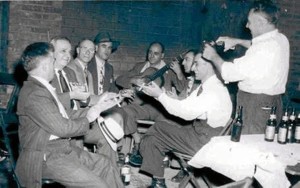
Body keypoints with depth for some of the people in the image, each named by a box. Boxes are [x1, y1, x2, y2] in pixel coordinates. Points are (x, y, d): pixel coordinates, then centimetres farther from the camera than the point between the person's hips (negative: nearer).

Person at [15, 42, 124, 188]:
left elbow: (67, 115, 10)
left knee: (105, 165, 9)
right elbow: (62, 128, -22)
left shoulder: (42, 88, 9)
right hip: (45, 157, -10)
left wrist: (97, 107, 8)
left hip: (63, 148, 10)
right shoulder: (34, 94, -22)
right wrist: (87, 119, -6)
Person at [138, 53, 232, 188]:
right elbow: (185, 106, 12)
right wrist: (159, 94, 2)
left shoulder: (215, 90, -20)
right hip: (199, 129, 9)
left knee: (158, 128, -8)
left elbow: (187, 112, -21)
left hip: (205, 140, -9)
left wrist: (160, 95, -16)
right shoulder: (205, 86, 9)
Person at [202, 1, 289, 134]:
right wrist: (237, 41, 22)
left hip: (256, 106, -9)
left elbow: (230, 73, -21)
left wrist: (213, 56, -5)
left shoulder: (264, 49, -24)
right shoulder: (281, 39, 6)